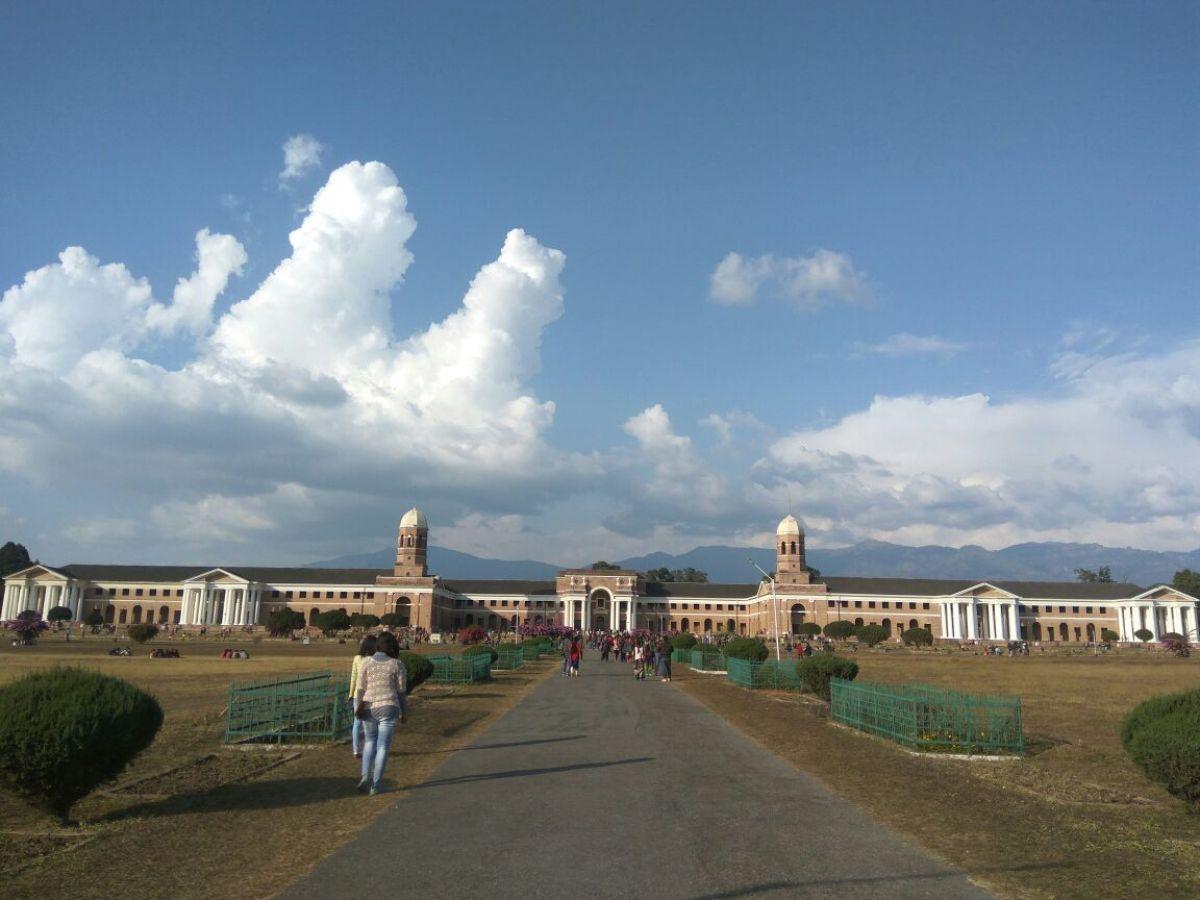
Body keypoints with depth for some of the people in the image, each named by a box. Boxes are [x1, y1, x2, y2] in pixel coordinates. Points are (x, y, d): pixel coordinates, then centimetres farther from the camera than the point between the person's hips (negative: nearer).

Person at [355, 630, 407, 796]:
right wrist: (403, 712, 9)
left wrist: (358, 707, 3)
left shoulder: (366, 662, -1)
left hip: (369, 707, 2)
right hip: (388, 708, -2)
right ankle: (375, 785, 3)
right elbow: (401, 691, 0)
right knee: (383, 746, 5)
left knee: (369, 741, 21)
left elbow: (360, 688, -3)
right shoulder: (397, 664, -3)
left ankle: (366, 775, 3)